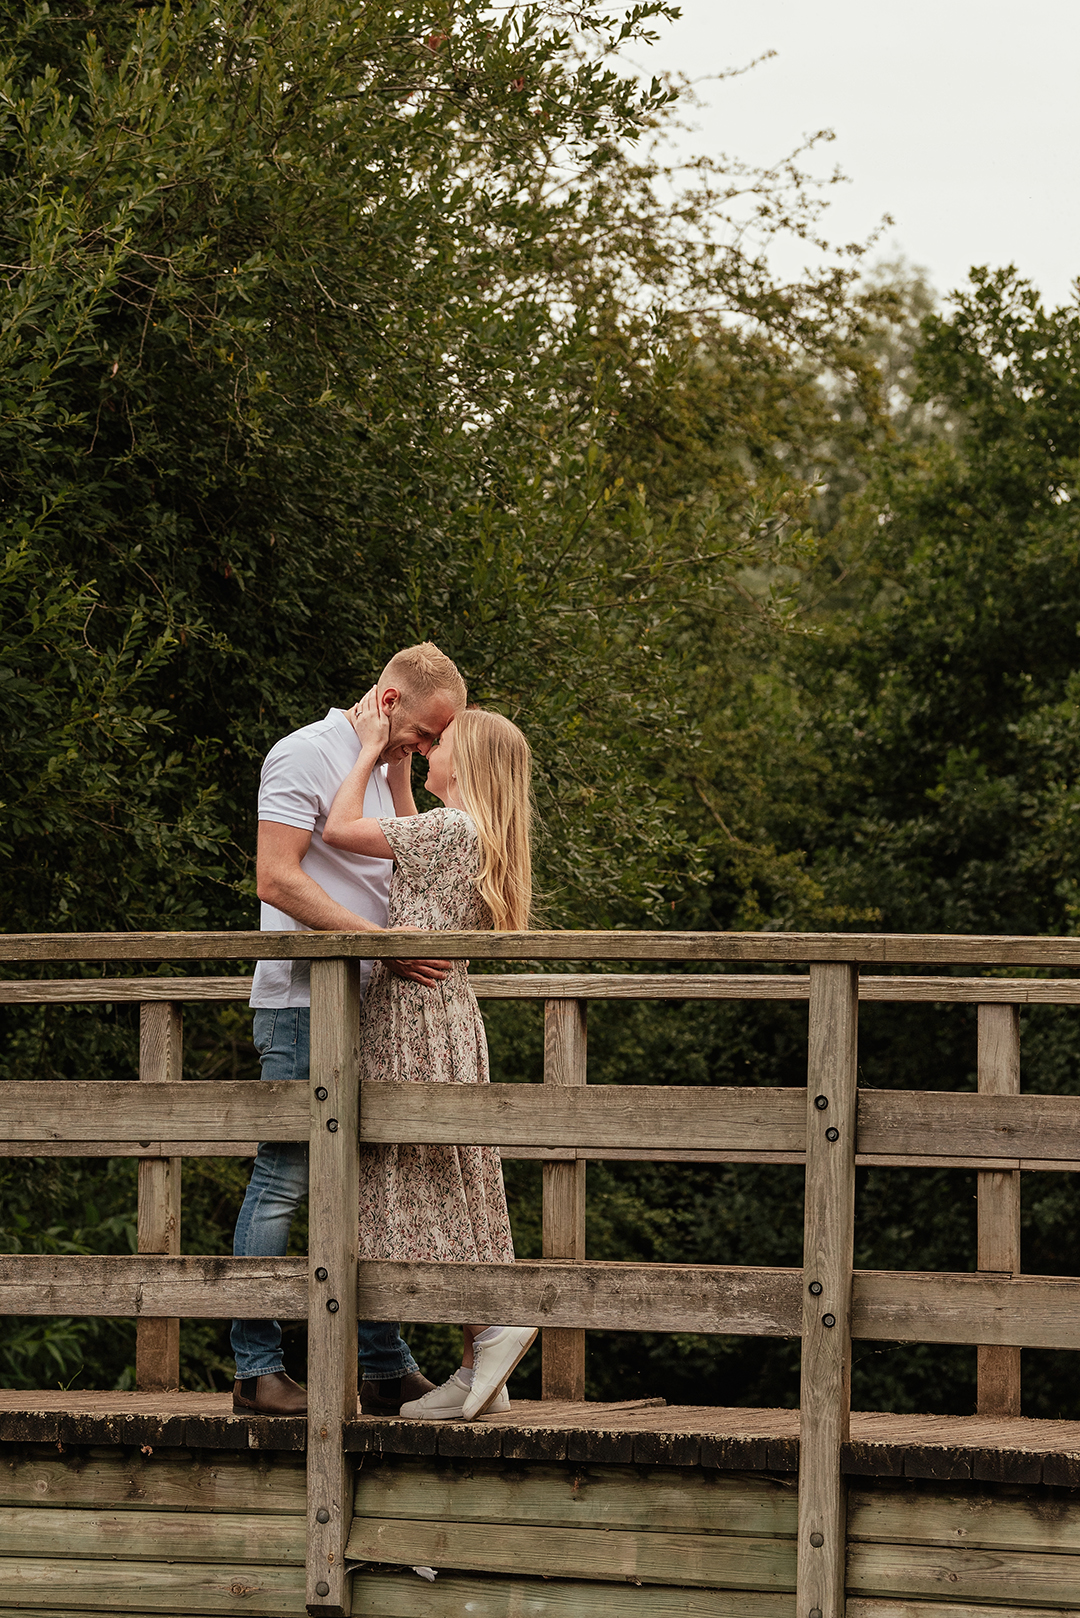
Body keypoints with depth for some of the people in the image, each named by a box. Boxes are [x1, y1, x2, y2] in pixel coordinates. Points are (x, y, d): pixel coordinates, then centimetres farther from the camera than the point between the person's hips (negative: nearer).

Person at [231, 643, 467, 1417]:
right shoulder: (308, 755, -8)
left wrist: (400, 777, 8)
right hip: (302, 1003, -9)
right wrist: (381, 941, -23)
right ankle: (257, 1368, -3)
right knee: (285, 1180, -7)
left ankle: (387, 1368, 12)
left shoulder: (380, 769, 19)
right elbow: (277, 879, -17)